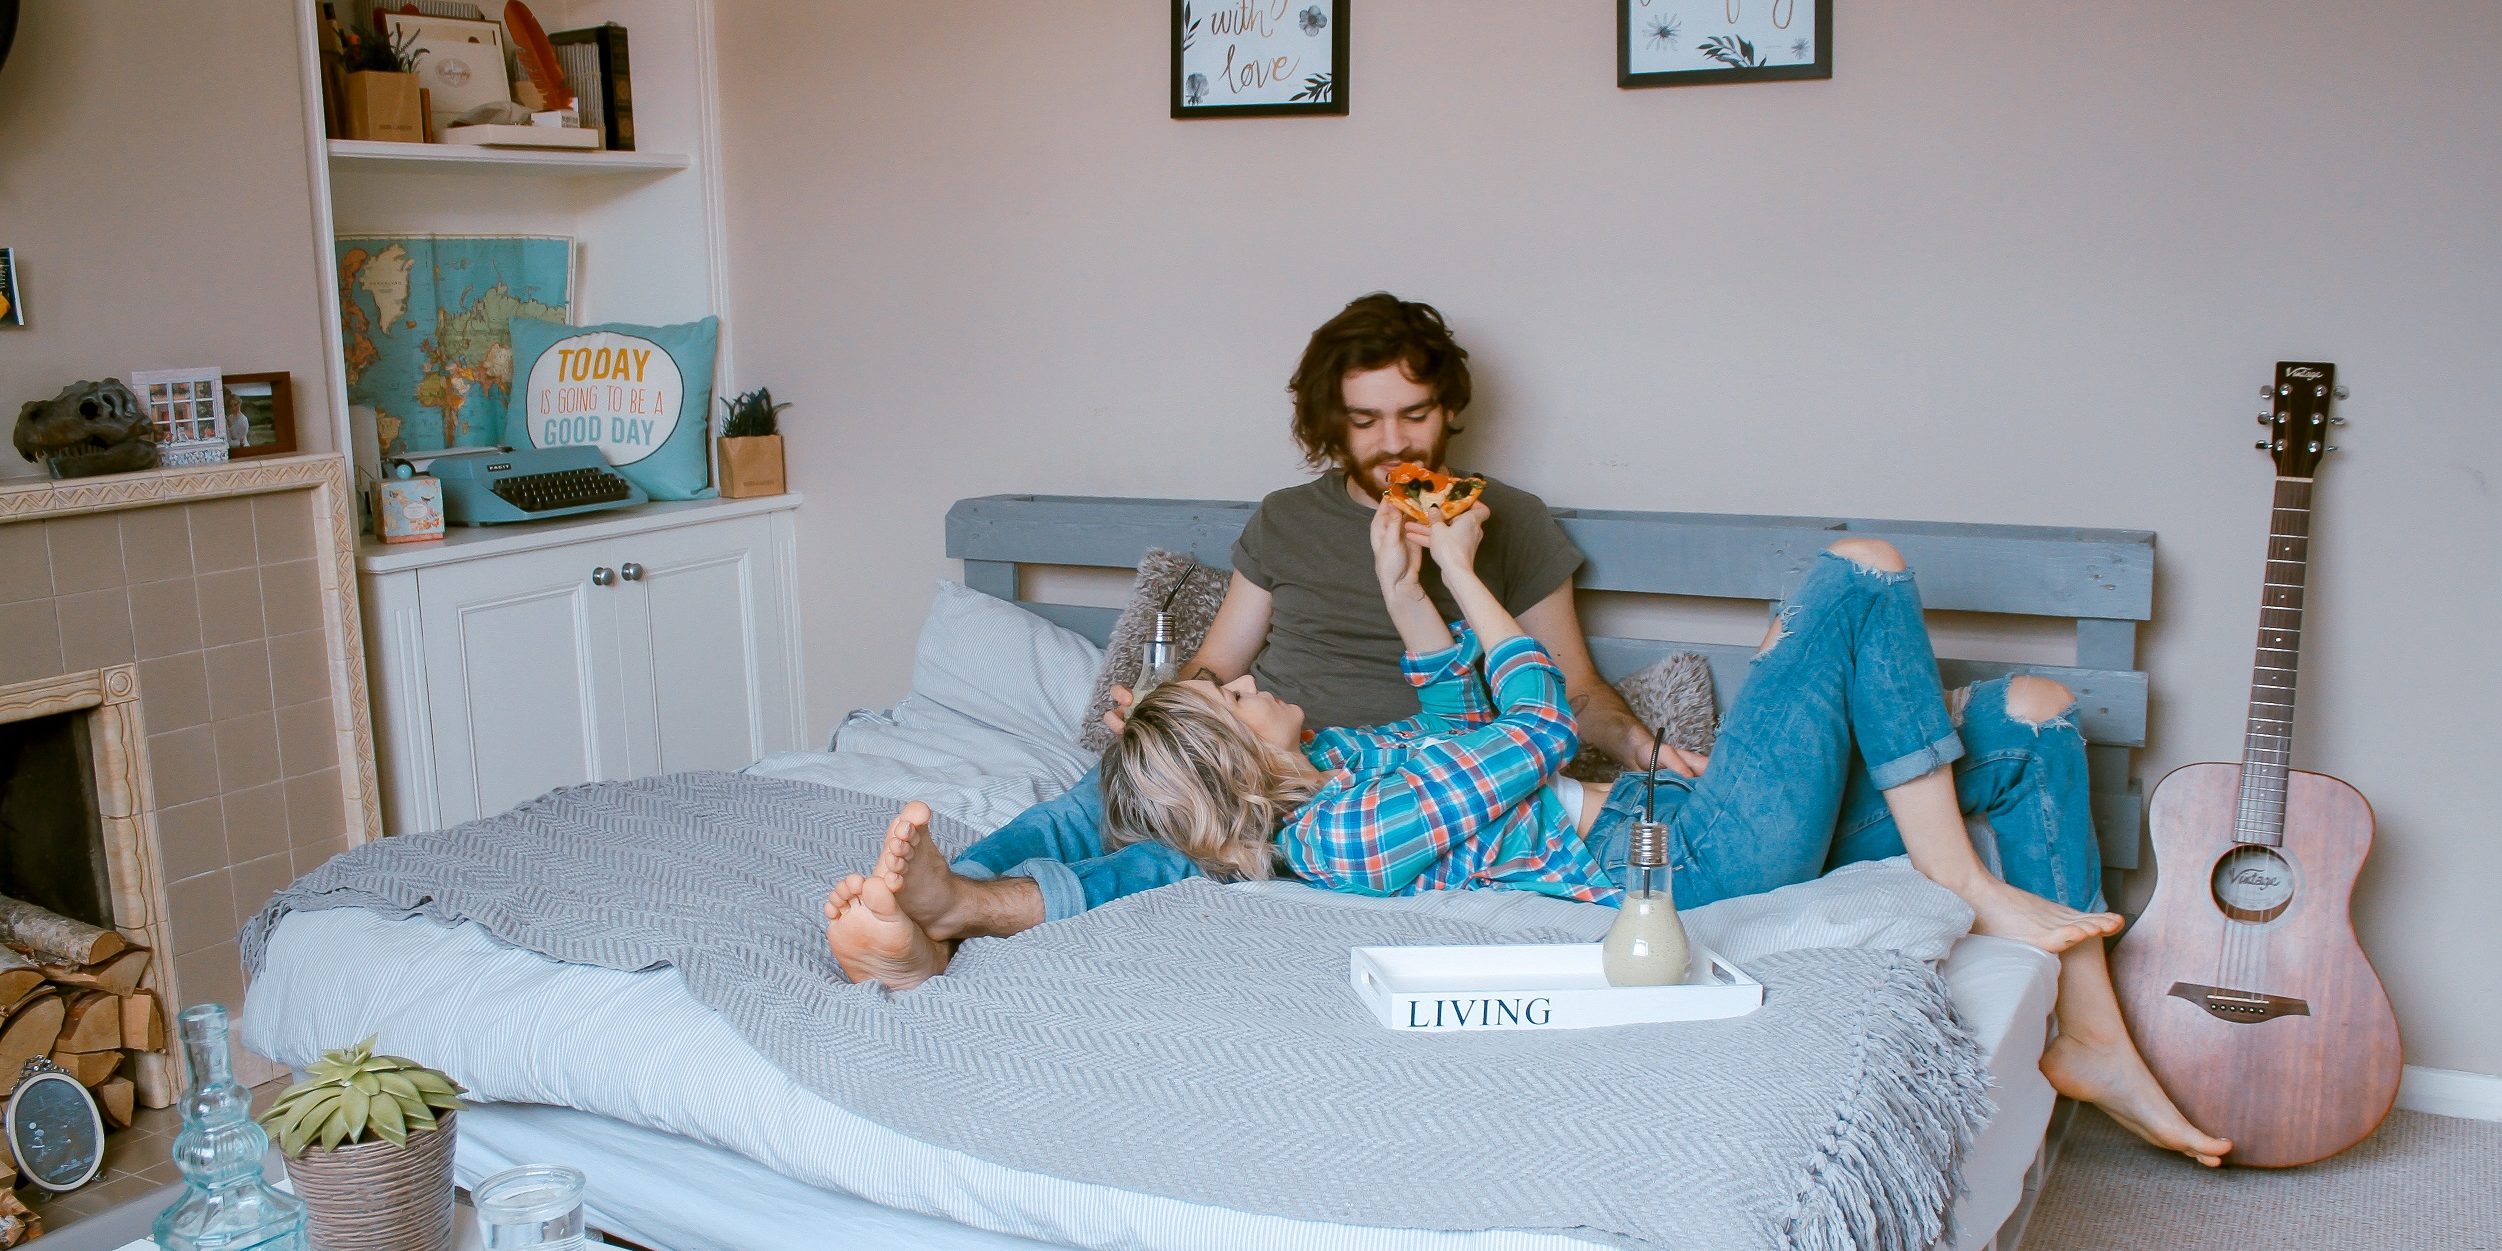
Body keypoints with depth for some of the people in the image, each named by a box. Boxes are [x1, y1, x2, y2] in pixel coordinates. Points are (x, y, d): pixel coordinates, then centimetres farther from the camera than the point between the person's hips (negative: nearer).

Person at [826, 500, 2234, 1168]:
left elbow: (1460, 733, 23)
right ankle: (1972, 890, -5)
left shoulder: (1327, 778, 7)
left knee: (2028, 713, 10)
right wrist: (1454, 573, -5)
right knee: (1863, 572, -11)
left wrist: (1406, 592, 11)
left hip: (1698, 831, 10)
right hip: (1706, 866, -9)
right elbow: (1540, 723, -16)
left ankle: (2090, 1034, 11)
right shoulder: (1347, 838, -23)